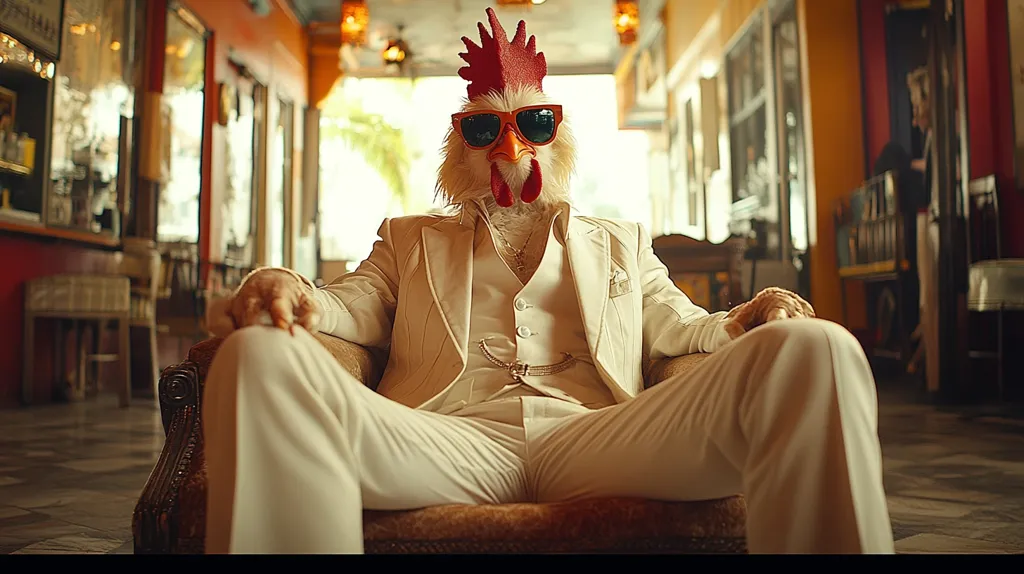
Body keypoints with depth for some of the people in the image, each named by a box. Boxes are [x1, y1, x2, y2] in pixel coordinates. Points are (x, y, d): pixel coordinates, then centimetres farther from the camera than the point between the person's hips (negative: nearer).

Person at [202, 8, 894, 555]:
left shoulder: (622, 243, 32)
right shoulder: (410, 241, 31)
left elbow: (680, 328, 25)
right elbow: (354, 308, 17)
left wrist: (747, 321, 0)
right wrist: (291, 292, -8)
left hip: (596, 439, 1)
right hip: (449, 439, 0)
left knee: (816, 352, -24)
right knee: (260, 356, -30)